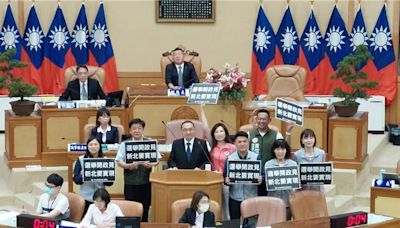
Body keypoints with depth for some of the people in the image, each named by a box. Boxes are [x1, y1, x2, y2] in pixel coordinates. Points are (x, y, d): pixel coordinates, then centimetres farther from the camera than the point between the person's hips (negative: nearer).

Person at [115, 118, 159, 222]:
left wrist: (151, 164, -17)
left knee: (145, 209, 4)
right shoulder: (124, 144, 4)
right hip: (130, 182, -1)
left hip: (145, 181, 1)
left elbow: (156, 160, 5)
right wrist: (128, 166, -19)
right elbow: (119, 161, 0)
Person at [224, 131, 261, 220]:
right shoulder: (230, 158, 2)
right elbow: (225, 175, 3)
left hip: (252, 197, -1)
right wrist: (226, 180, -20)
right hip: (235, 198, 1)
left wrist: (260, 179, -21)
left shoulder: (256, 157, 1)